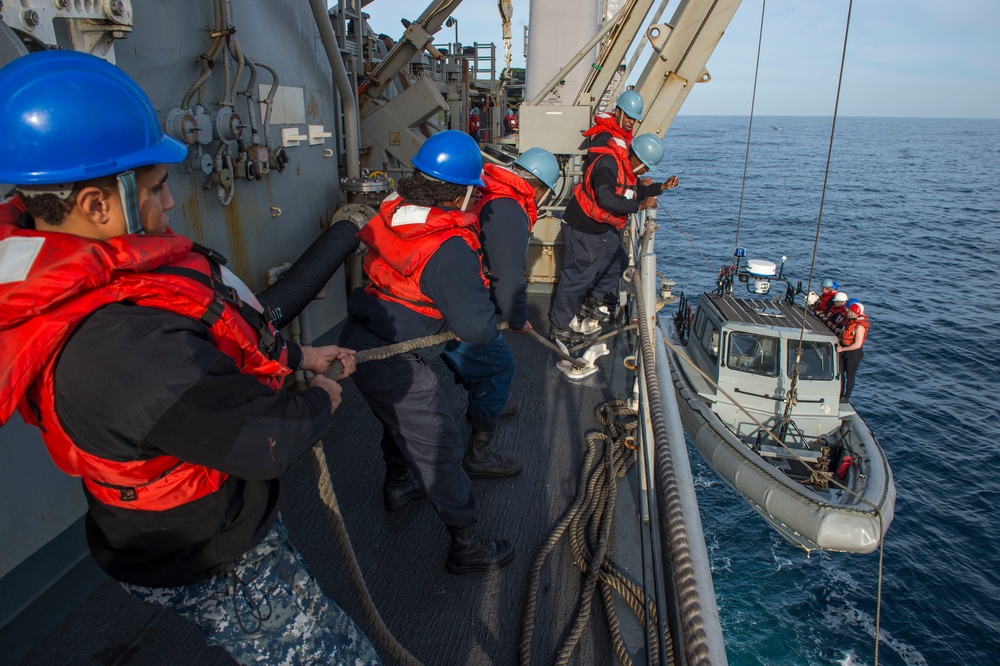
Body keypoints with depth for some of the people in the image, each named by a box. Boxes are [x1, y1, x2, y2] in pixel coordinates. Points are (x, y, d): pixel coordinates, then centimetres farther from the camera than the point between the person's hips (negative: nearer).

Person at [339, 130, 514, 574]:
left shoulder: (392, 211, -2)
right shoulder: (450, 249, -25)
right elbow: (477, 327, -24)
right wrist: (491, 327, 1)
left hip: (356, 339, 9)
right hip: (393, 363, -9)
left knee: (400, 418, 32)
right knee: (439, 448, 4)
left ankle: (398, 485, 57)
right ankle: (466, 546, 18)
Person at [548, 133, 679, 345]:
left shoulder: (627, 167, 8)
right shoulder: (608, 164, -24)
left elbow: (636, 192, 21)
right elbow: (606, 199, -35)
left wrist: (662, 186, 10)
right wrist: (639, 206, -28)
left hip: (604, 228, 10)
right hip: (582, 229, -10)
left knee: (618, 262, 19)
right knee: (577, 277, -5)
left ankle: (591, 303, 35)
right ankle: (558, 327, 5)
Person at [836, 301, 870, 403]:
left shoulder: (860, 326, -26)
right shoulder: (852, 319, -1)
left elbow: (857, 345, -27)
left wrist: (842, 349, -20)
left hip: (854, 353, -9)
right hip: (844, 350, 9)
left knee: (849, 376, 6)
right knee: (840, 372, 16)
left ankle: (846, 398, 20)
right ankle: (840, 394, 30)